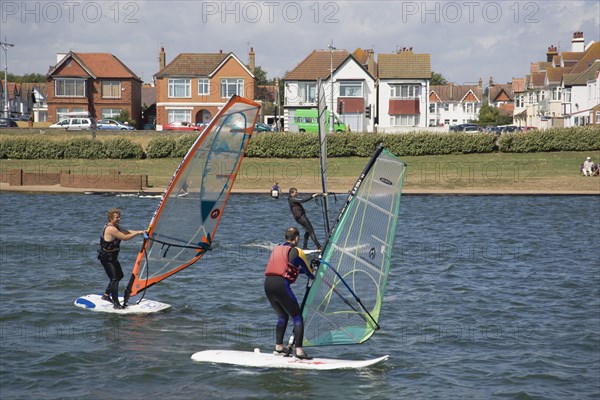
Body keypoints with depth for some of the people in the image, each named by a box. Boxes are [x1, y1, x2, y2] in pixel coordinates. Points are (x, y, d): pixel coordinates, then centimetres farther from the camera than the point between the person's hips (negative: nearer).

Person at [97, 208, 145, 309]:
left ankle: (106, 295, 33)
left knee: (119, 275, 22)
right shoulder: (111, 229, -24)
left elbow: (127, 232, 12)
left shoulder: (115, 226, 9)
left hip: (112, 256, 11)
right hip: (106, 258, -11)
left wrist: (140, 231, 1)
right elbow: (125, 237, -24)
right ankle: (116, 303, -15)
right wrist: (137, 233, -17)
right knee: (114, 279, -14)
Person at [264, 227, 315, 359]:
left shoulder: (276, 248, 21)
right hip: (281, 285, -7)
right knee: (298, 318, 2)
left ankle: (278, 347, 22)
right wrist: (313, 276, 35)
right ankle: (299, 351, -5)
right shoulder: (297, 252, 2)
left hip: (268, 284, 7)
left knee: (282, 316, 24)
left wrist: (301, 270, 41)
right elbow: (309, 272, 13)